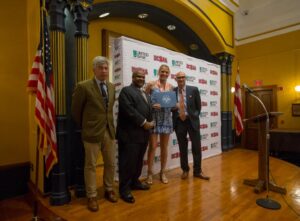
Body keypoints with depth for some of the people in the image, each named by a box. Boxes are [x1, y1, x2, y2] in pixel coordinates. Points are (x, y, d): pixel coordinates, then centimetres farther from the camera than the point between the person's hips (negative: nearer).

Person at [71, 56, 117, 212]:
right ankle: (92, 196, 26)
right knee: (90, 165, 9)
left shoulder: (112, 87, 7)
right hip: (92, 132, -5)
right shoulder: (83, 86, -10)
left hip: (109, 131, 6)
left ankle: (109, 190, 37)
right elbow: (75, 110, -3)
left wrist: (110, 124, 15)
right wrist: (83, 126, 6)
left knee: (111, 163, 15)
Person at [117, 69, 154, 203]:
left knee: (138, 161, 16)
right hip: (130, 133, -8)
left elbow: (149, 111, 21)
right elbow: (129, 110, -17)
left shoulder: (145, 94, 23)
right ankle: (124, 188, 12)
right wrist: (143, 123, -16)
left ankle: (134, 182, 33)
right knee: (128, 162, -1)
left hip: (143, 133, 8)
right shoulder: (126, 91, -4)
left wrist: (150, 122, 1)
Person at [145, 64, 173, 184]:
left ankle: (162, 172, 24)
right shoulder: (151, 84, -1)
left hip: (166, 118, 4)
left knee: (164, 146, 10)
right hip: (154, 118, -3)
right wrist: (151, 105, -19)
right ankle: (150, 173, 14)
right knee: (153, 146, -2)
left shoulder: (171, 87, 9)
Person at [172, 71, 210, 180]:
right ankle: (185, 170, 27)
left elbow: (198, 106, 5)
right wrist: (173, 107, -13)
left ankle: (197, 171, 19)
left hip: (192, 120, 0)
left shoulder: (193, 89, 1)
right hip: (179, 122, 1)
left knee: (196, 147, 4)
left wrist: (194, 117, -1)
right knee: (182, 148, 10)